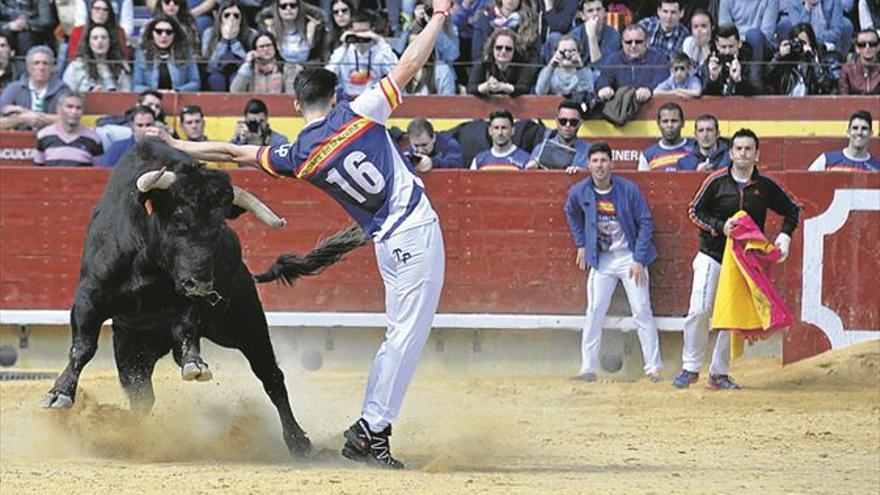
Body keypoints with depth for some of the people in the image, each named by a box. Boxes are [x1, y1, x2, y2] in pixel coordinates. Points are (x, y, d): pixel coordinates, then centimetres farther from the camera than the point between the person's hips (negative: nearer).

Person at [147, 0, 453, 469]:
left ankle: (368, 432, 14)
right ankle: (371, 430, -9)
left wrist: (178, 146, 19)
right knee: (408, 333, -4)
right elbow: (409, 64, -2)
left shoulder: (297, 157, 3)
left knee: (399, 334, 17)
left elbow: (234, 152, 9)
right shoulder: (357, 115, -5)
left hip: (387, 243, 4)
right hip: (417, 229, -4)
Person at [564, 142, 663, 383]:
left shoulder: (628, 189, -14)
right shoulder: (580, 191, -5)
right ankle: (588, 368, 3)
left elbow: (645, 223, -9)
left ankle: (653, 367, -2)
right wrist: (581, 244, 14)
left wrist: (639, 260, -13)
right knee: (594, 313, 0)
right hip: (601, 260, 3)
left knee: (642, 312, -5)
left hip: (630, 256, -3)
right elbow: (572, 214, 18)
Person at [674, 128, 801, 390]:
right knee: (700, 310, -12)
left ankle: (719, 373, 12)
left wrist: (785, 236, -5)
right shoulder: (717, 182, -4)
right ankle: (690, 367, -1)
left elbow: (793, 210, 11)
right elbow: (695, 211, 1)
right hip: (711, 255, -2)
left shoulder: (766, 186, 0)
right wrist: (720, 226, -15)